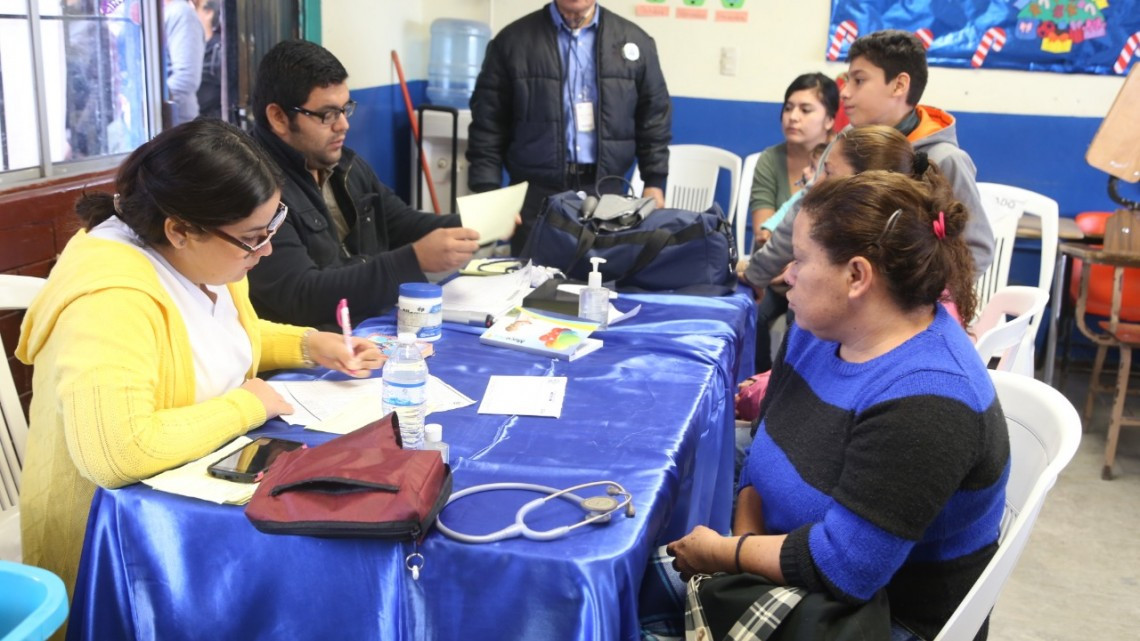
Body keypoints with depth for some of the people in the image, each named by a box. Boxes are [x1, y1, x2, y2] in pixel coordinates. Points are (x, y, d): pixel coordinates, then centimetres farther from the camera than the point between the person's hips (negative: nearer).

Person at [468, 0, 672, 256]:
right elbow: (488, 123, 1)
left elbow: (654, 118, 12)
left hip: (605, 193, 1)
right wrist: (487, 192, -6)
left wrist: (655, 183, 5)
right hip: (536, 193, -1)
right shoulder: (513, 40, 2)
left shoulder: (634, 40, 8)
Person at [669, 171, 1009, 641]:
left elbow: (840, 567, -29)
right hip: (800, 580, 7)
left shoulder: (924, 404, -29)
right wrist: (744, 541, -11)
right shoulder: (821, 327, -2)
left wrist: (722, 553, -16)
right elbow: (767, 443, 5)